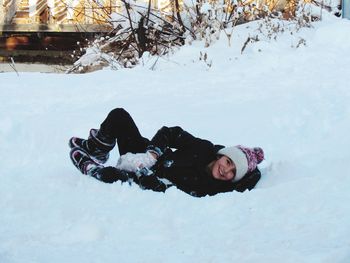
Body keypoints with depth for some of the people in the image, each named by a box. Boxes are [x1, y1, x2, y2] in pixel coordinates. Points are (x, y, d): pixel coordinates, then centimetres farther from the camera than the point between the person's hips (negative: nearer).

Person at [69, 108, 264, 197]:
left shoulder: (208, 189, -25)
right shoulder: (204, 149, -16)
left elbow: (165, 188, -30)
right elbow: (170, 133, -8)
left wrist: (141, 173, -36)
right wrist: (152, 153, -22)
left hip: (147, 177, -5)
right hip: (149, 153, 5)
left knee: (112, 176, -36)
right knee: (118, 115, -8)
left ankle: (90, 167, -2)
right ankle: (96, 151, 16)